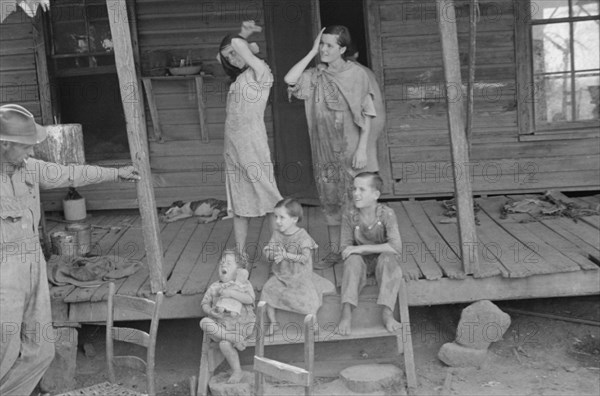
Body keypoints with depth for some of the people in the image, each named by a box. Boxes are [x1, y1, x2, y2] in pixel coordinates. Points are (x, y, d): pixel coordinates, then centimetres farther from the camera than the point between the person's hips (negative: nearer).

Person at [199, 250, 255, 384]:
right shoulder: (214, 287, 13)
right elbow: (205, 303, 13)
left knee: (224, 344, -28)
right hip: (220, 322, 4)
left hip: (240, 325, -4)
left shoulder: (244, 284, 2)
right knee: (204, 323, -27)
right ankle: (235, 339, -27)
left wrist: (231, 293, -24)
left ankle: (237, 371, -7)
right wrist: (211, 311, -10)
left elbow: (250, 299, -16)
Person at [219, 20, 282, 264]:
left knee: (269, 200, -2)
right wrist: (244, 35, 18)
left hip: (253, 147, -8)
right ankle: (241, 257, 16)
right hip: (233, 148, 8)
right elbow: (221, 56, 31)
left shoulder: (260, 71, -8)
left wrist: (241, 41, 6)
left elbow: (236, 44, -19)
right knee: (238, 206, 10)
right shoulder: (238, 76, 14)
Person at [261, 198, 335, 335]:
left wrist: (286, 255, -28)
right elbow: (268, 254, 1)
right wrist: (274, 255, -23)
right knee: (268, 289, -17)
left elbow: (305, 258, -18)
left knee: (307, 292, -24)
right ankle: (272, 322, -1)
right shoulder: (276, 234, 2)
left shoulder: (302, 236, -11)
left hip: (300, 275, -4)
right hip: (280, 275, 4)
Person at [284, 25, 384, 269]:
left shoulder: (356, 74, -6)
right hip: (326, 150, 4)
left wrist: (362, 149, -14)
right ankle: (334, 252, 20)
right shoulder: (316, 76, 5)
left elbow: (367, 114, -7)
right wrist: (312, 52, -7)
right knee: (330, 200, 9)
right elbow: (290, 80, -13)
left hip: (352, 149, -4)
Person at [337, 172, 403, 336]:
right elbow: (345, 250, -7)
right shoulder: (350, 214, -11)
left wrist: (361, 248, -29)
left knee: (388, 257, -33)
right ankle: (346, 312, -41)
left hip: (384, 265, -1)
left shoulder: (386, 214, -18)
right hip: (361, 267, 1)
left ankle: (387, 312, -39)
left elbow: (396, 247, -29)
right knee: (353, 259, -30)